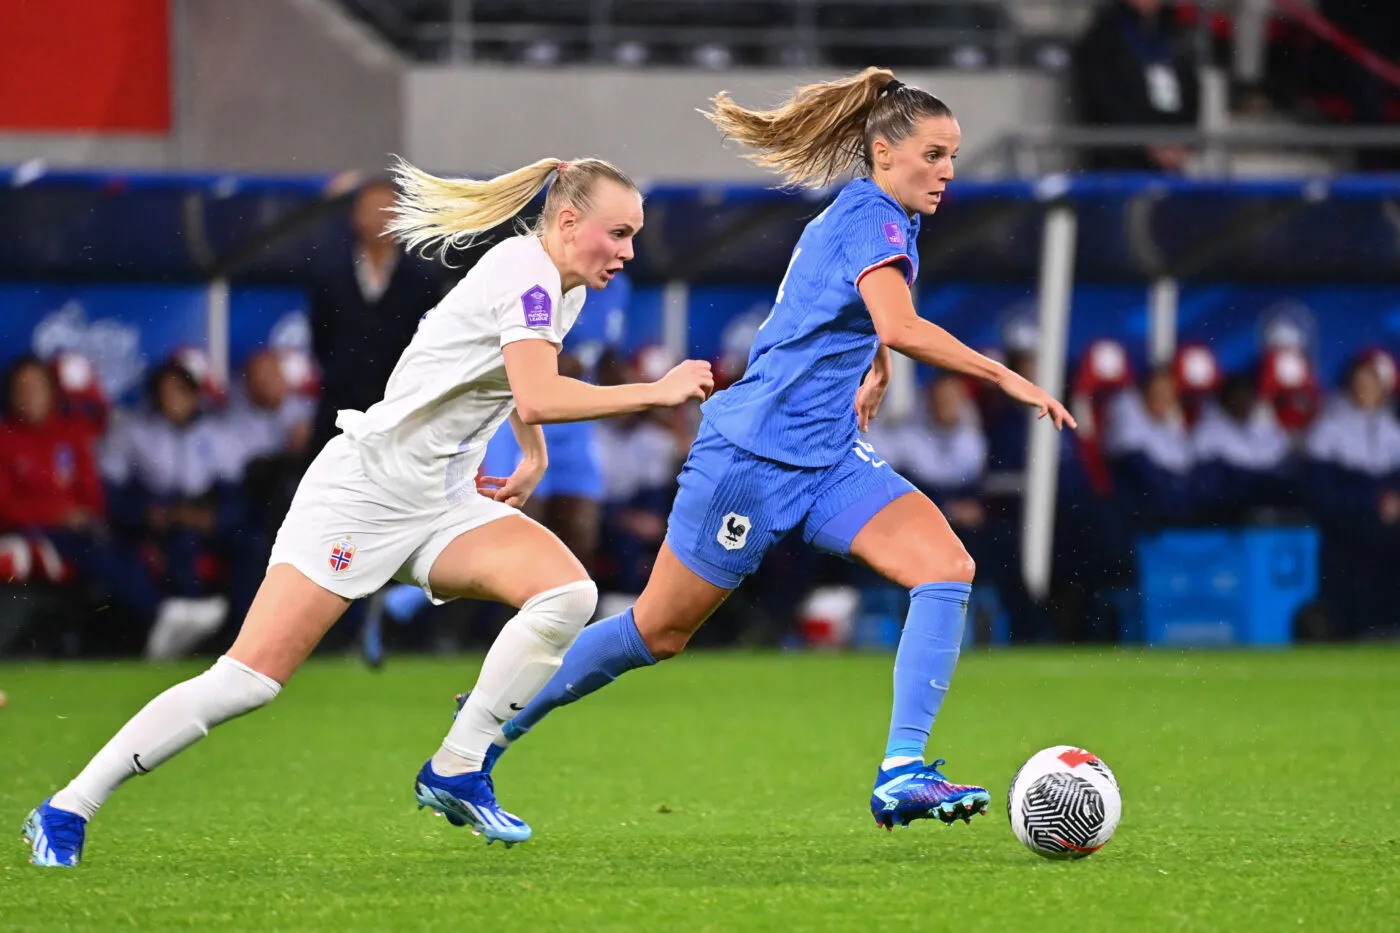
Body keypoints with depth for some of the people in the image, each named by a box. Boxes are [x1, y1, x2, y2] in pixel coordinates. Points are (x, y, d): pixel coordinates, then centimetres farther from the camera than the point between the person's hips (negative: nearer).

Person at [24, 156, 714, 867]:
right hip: (365, 487, -9)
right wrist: (657, 392, -26)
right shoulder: (526, 269, -16)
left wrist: (534, 459, 18)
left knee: (568, 593, -16)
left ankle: (456, 771, -6)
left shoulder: (565, 291, 11)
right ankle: (66, 813, -6)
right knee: (251, 677, -14)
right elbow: (538, 398, -31)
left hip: (441, 502, 9)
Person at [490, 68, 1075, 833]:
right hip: (755, 450, -9)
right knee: (657, 632, 4)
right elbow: (898, 327, -33)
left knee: (947, 568, -15)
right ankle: (492, 722, 25)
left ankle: (901, 775, -22)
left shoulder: (868, 217, 13)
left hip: (829, 456, 9)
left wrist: (874, 369, 39)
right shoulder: (871, 218, -16)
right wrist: (1004, 377, -30)